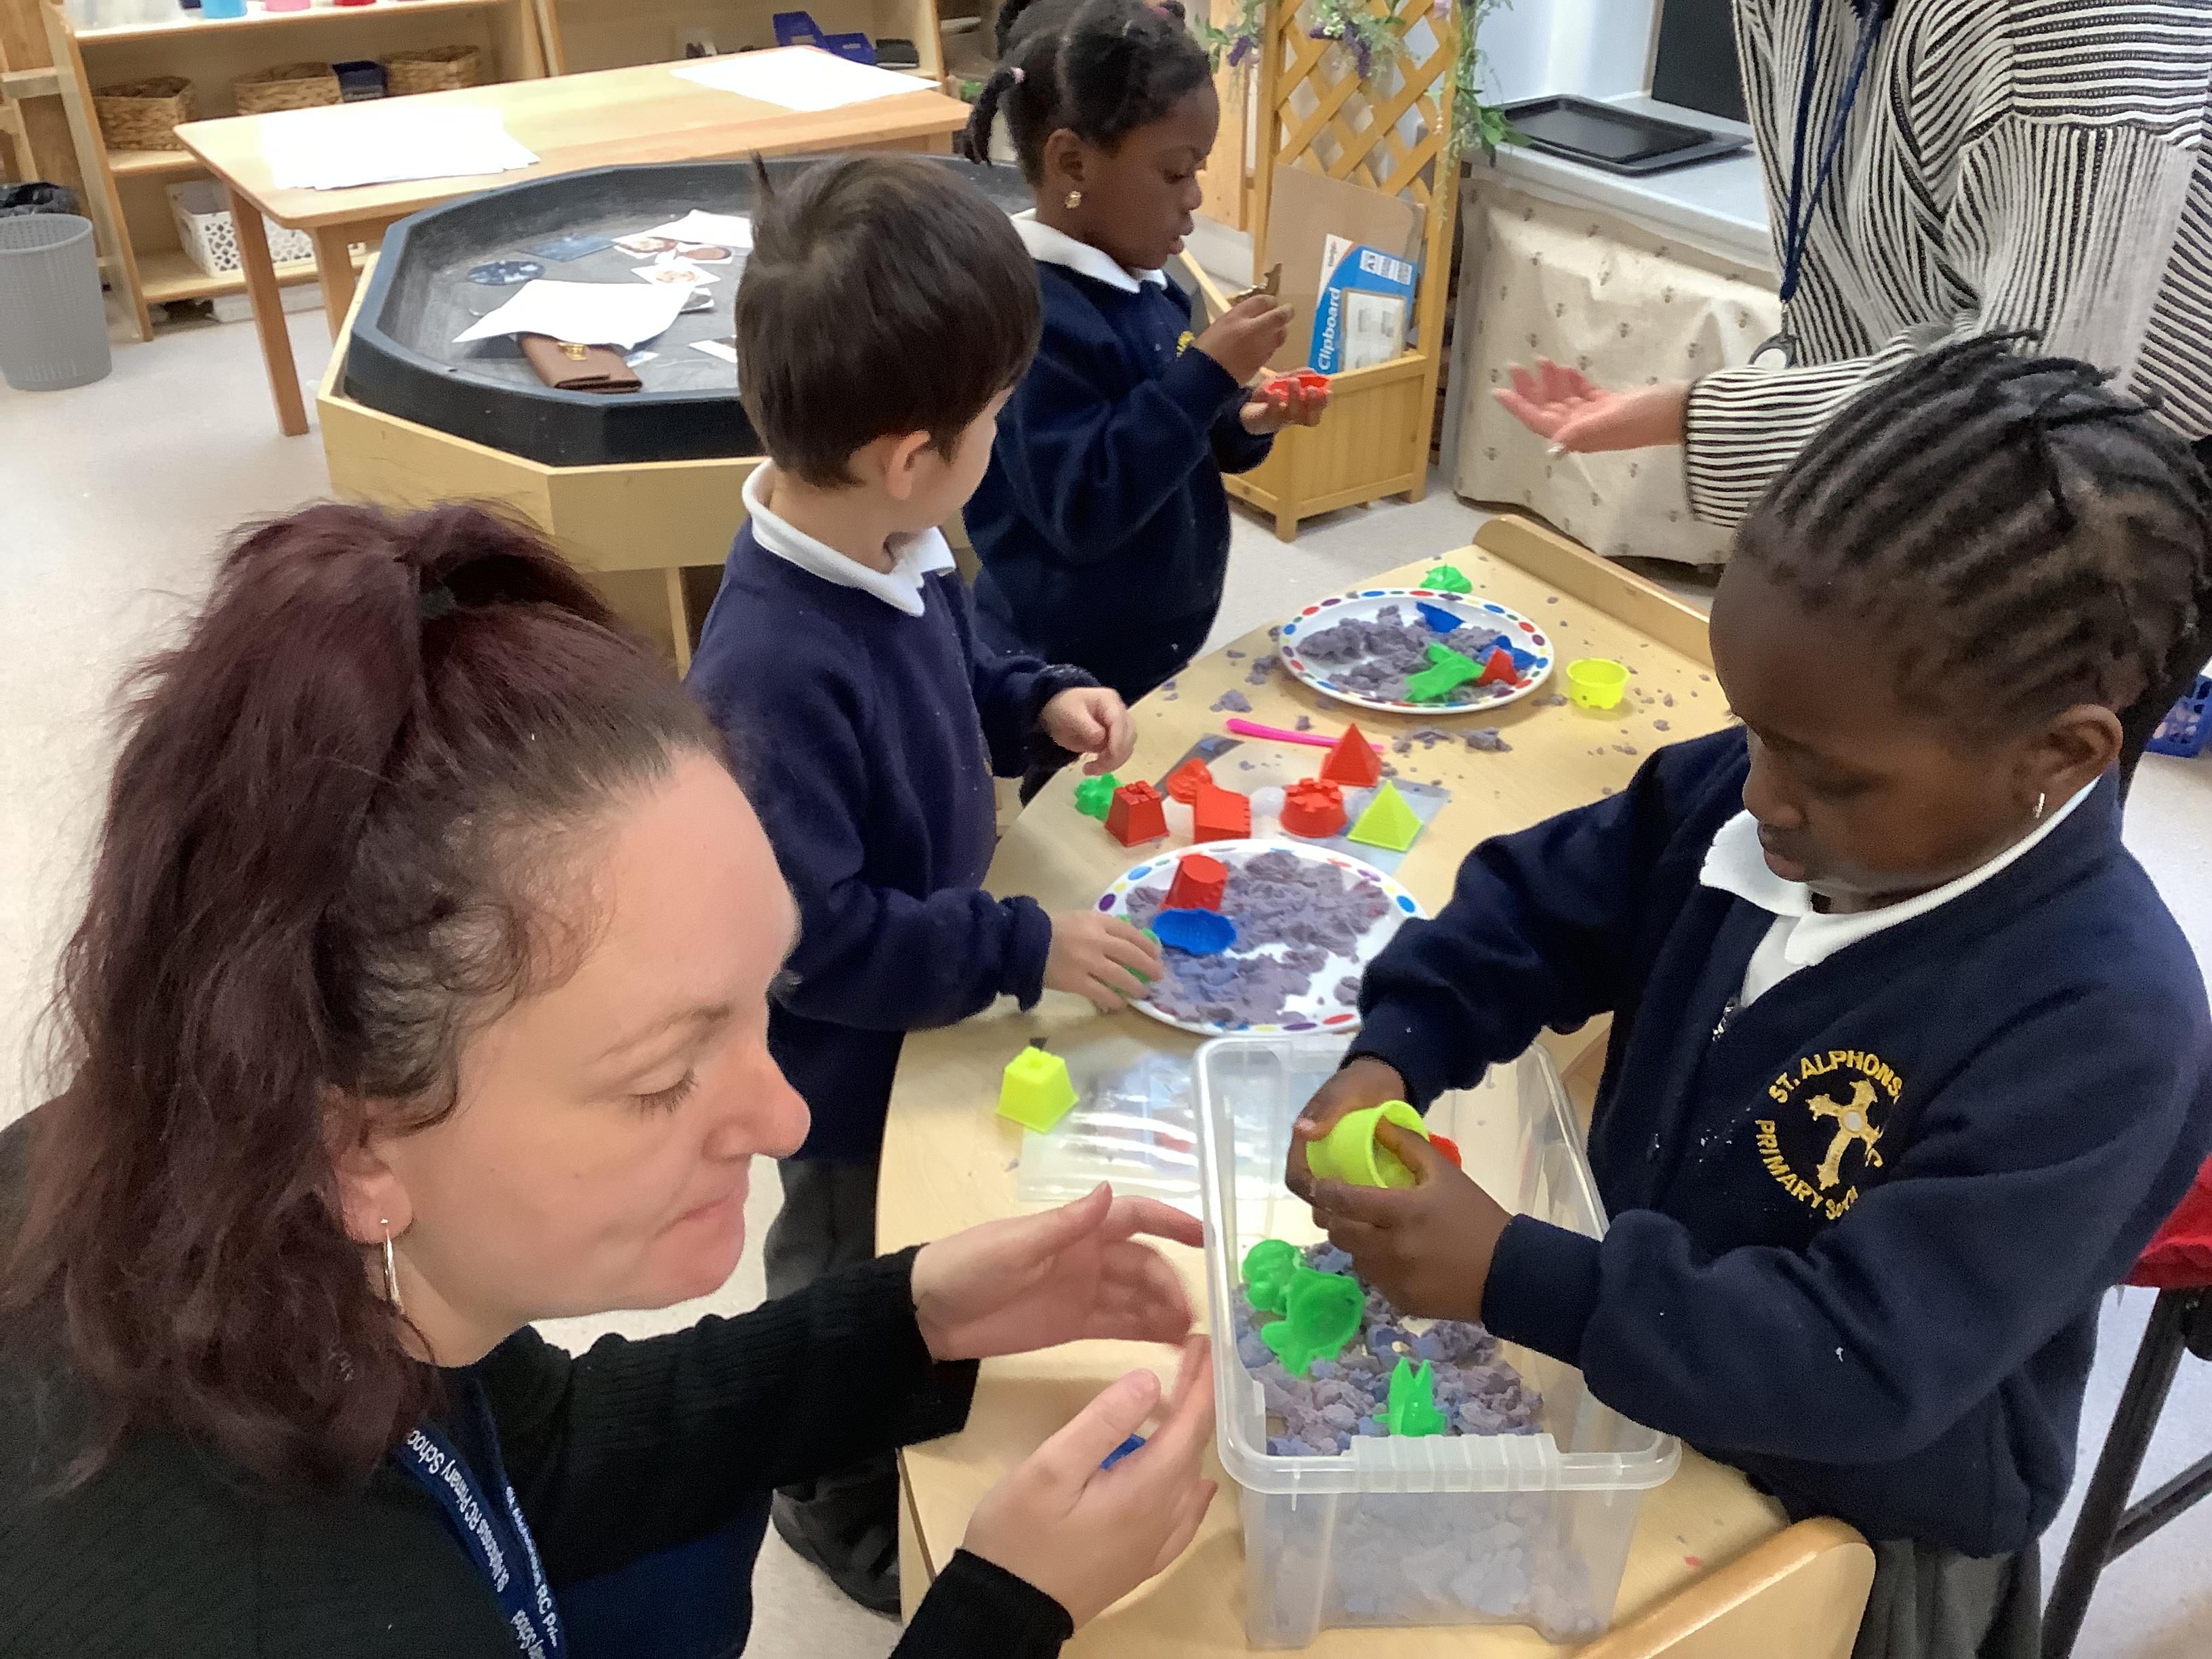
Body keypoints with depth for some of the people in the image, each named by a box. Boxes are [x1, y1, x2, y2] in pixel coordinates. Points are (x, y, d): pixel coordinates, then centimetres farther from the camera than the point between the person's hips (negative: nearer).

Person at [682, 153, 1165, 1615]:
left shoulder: (898, 556, -11)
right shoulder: (773, 673, -38)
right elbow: (813, 942, -33)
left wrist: (1040, 703, -8)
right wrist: (1024, 948, -27)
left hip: (931, 995, 8)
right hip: (852, 1052, -8)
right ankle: (842, 1503, 49)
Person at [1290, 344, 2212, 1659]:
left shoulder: (2102, 1028, -33)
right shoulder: (1746, 792, -14)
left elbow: (1865, 1363, -34)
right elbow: (1539, 904, 0)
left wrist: (1513, 1277, -37)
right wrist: (1394, 1050, -18)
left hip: (1860, 1528, -5)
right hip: (1636, 1377, 5)